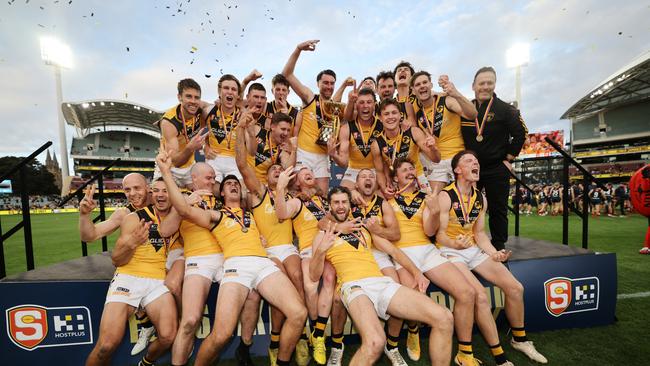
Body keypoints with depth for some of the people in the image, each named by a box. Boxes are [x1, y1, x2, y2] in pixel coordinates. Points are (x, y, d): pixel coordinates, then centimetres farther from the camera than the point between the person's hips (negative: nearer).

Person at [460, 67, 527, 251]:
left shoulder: (505, 109, -2)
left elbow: (521, 133, -2)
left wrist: (508, 158, -6)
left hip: (496, 170, -3)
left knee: (497, 211, 5)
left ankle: (499, 248, 18)